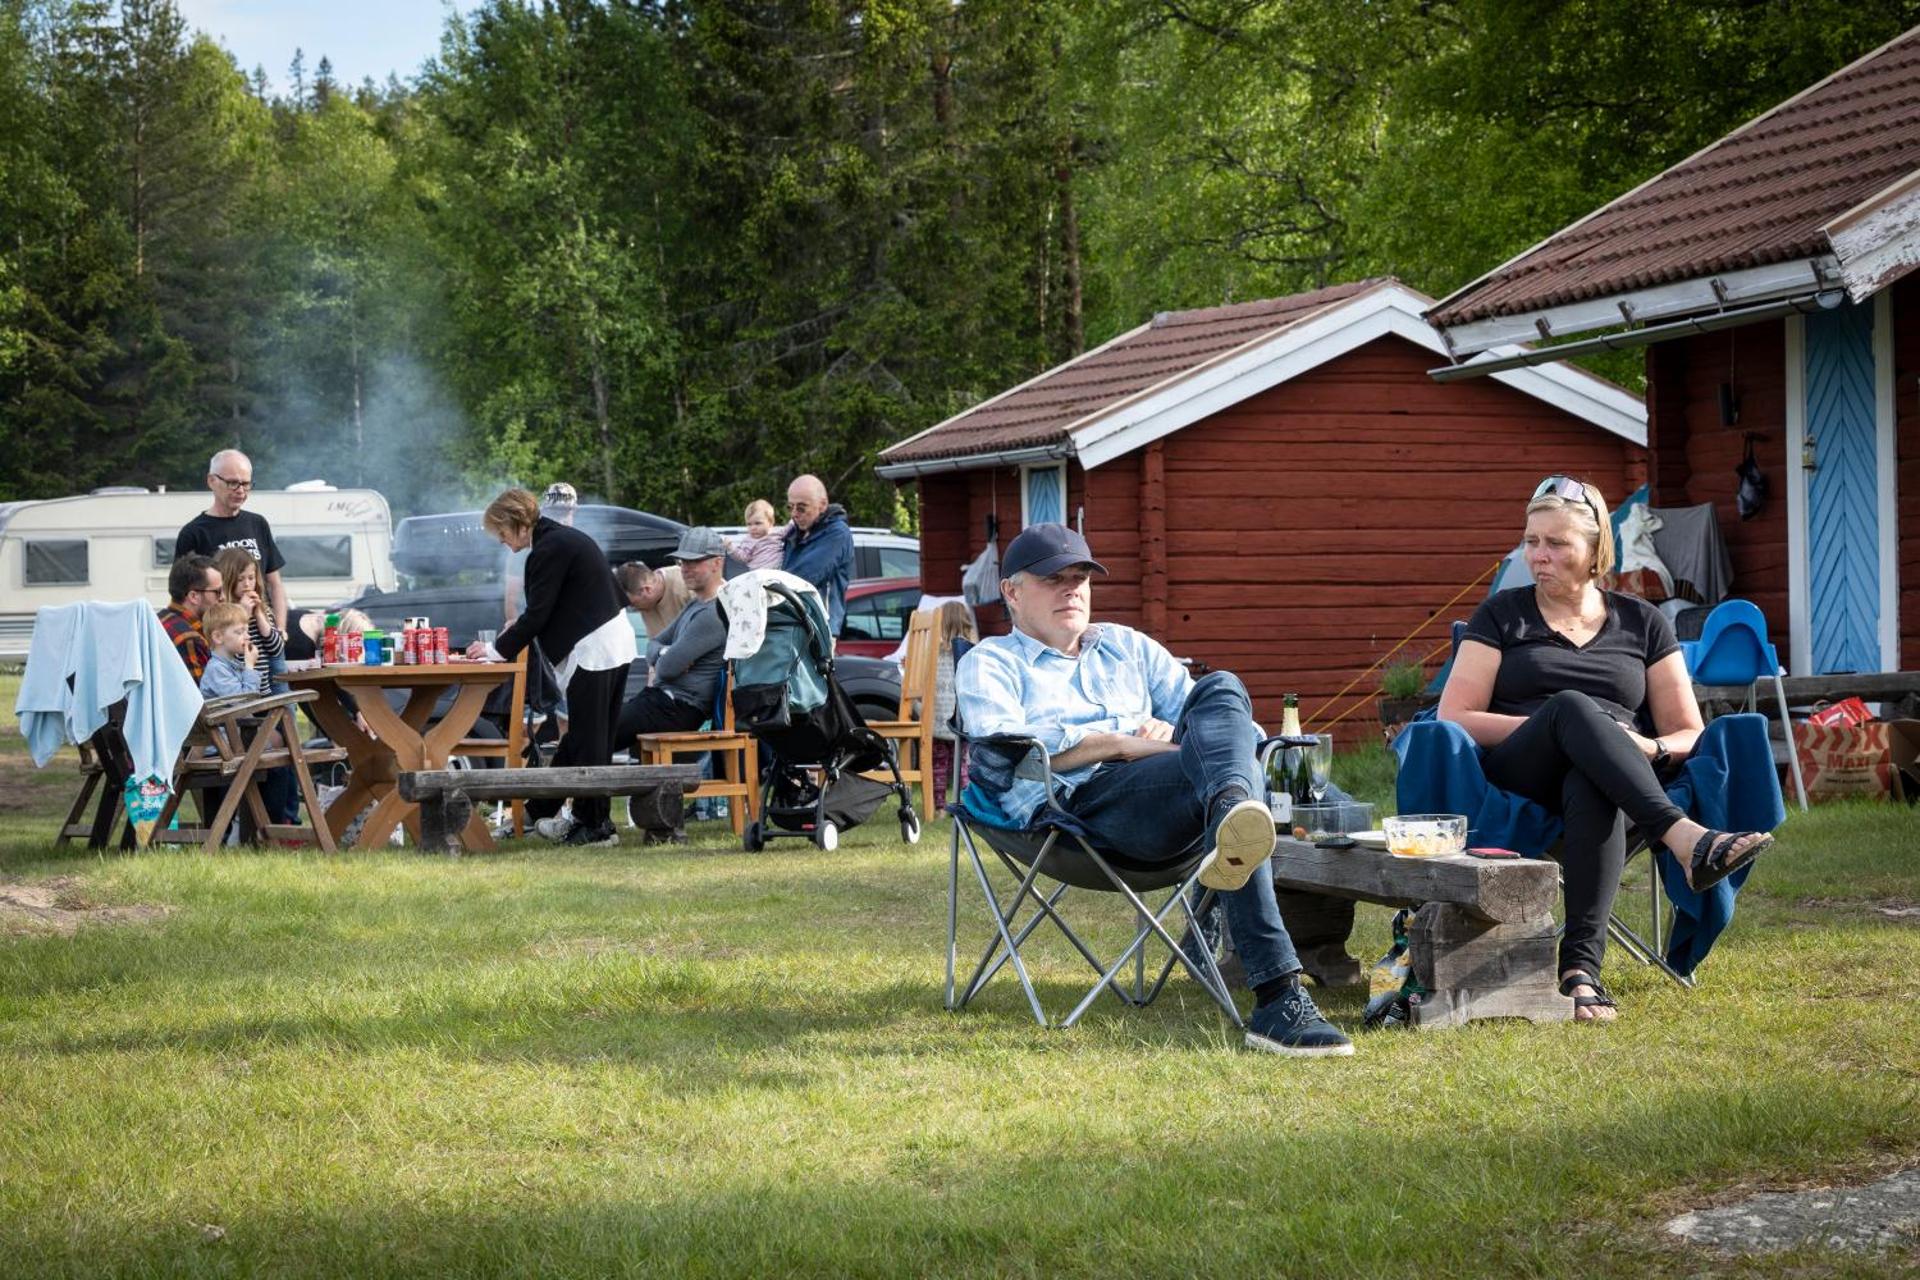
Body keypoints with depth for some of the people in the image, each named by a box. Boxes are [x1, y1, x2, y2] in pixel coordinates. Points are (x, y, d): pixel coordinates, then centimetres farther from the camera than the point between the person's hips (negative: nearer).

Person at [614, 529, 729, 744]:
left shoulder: (715, 613, -17)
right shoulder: (697, 605, 19)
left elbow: (669, 667, -21)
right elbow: (654, 643, 20)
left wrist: (657, 669, 4)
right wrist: (664, 654, -5)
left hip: (679, 708, -11)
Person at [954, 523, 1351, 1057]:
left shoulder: (1128, 647, 37)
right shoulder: (990, 662, 20)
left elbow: (1194, 703, 27)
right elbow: (997, 743, -3)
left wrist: (1174, 731, 1)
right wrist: (1120, 743, -9)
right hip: (1082, 802, -5)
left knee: (1221, 690, -27)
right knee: (1237, 772, -33)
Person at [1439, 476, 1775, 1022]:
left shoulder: (1641, 623, 18)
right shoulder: (1503, 614, 15)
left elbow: (1690, 735, 16)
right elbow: (1453, 720, 4)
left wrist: (1650, 748, -9)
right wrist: (1554, 725, -8)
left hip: (1602, 779, 1)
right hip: (1514, 782, -1)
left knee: (1592, 786, -40)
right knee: (1572, 705, -35)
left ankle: (1581, 965, -53)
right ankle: (1684, 837, -54)